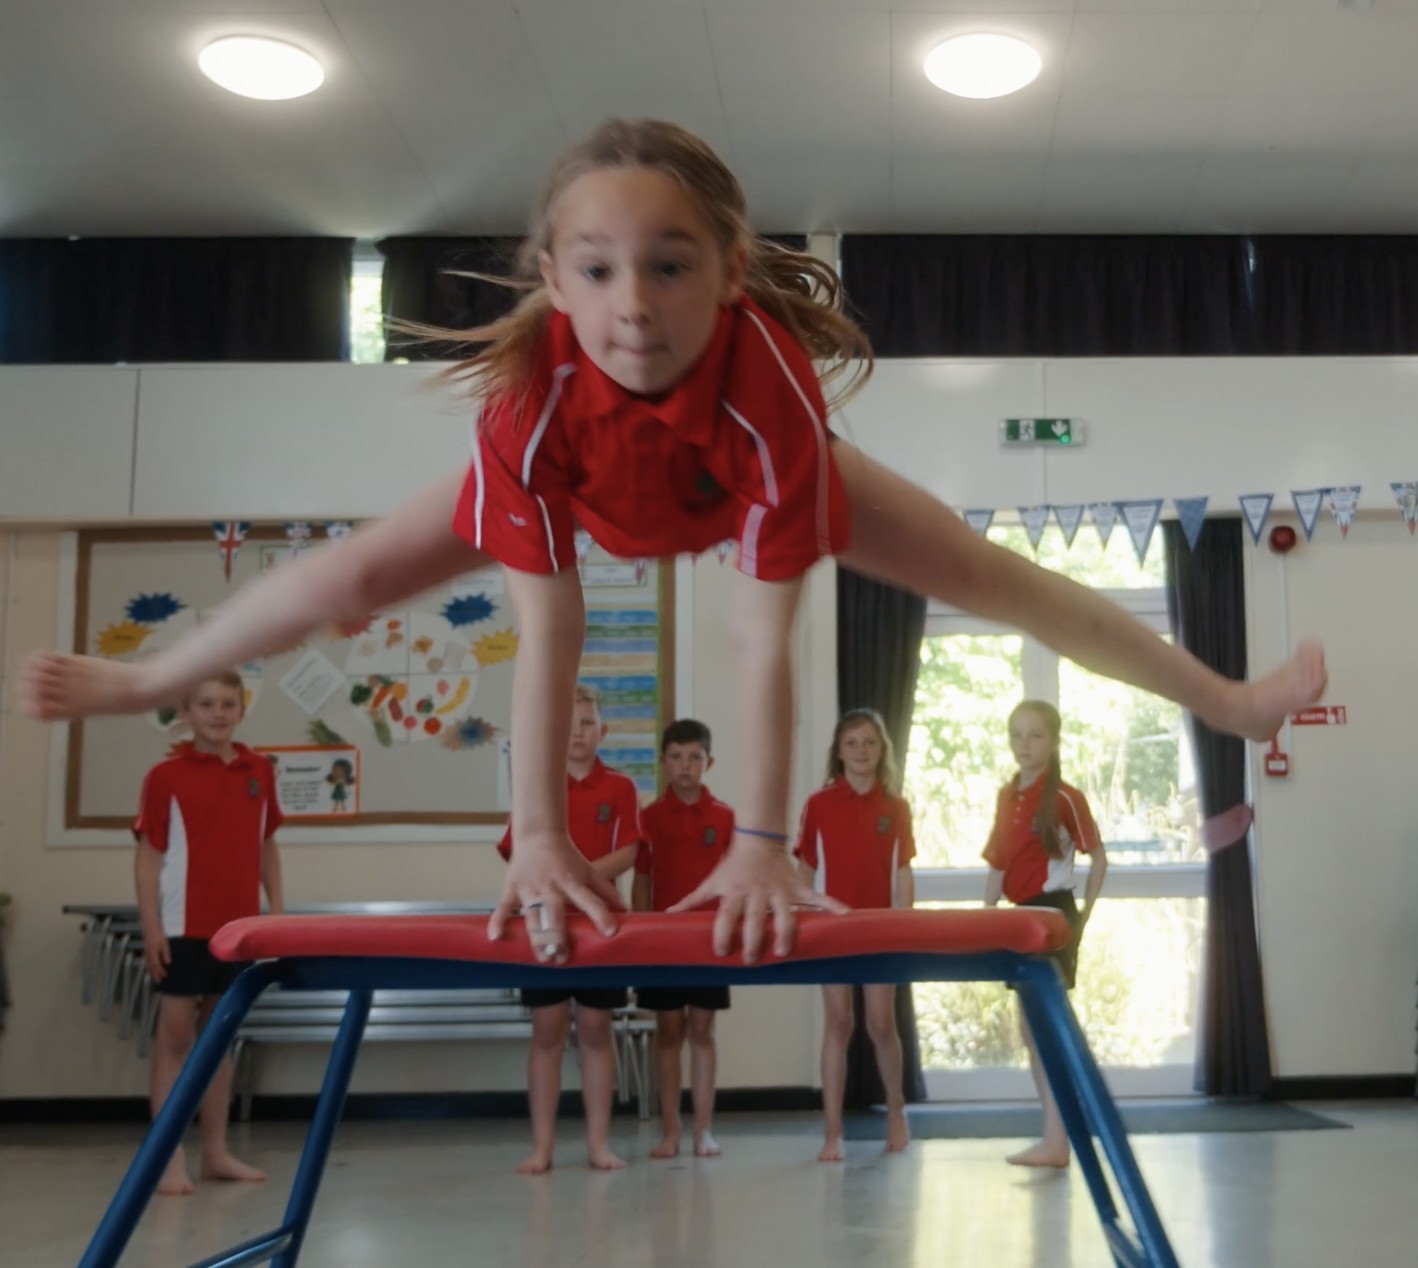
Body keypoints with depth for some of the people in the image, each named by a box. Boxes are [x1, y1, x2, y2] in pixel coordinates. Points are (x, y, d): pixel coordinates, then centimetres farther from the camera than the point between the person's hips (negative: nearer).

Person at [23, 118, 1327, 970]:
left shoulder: (770, 379, -45)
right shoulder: (531, 390, -41)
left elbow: (766, 636, -42)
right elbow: (548, 623, -38)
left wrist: (762, 842, -40)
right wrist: (540, 833, -38)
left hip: (746, 484, -1)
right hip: (587, 491, 1)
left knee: (993, 575, -4)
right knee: (356, 572, 1)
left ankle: (1228, 696, 15)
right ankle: (144, 676, 28)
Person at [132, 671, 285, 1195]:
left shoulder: (259, 772, 7)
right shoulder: (166, 776, -5)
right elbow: (148, 856, -6)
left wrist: (277, 909, 7)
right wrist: (151, 928, -11)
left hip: (237, 926, 4)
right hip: (183, 927, -4)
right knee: (174, 1037, 1)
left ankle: (216, 1152, 20)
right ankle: (169, 1156, 6)